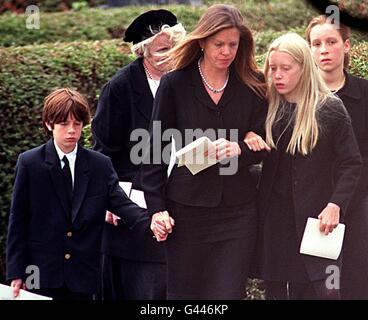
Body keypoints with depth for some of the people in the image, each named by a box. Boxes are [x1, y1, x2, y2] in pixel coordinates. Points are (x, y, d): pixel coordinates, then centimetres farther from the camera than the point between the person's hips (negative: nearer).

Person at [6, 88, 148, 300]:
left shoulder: (101, 165, 4)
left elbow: (121, 203, -7)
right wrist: (16, 272, -5)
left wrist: (150, 222, -29)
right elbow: (18, 221, 0)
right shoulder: (29, 163, -1)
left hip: (83, 276, 2)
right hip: (42, 274, -2)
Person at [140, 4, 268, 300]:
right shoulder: (175, 84, -1)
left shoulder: (253, 87, 4)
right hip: (188, 206, -1)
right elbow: (155, 149, 1)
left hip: (238, 209, 1)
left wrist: (239, 150, -17)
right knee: (185, 293, 4)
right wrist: (156, 207, -5)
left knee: (230, 292, -1)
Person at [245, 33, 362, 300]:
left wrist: (335, 205, -15)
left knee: (319, 289, -7)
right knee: (276, 288, 5)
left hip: (314, 217, -4)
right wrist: (248, 138, -6)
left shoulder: (329, 108, -4)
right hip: (273, 217, 4)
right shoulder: (267, 107, 7)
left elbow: (352, 164, -3)